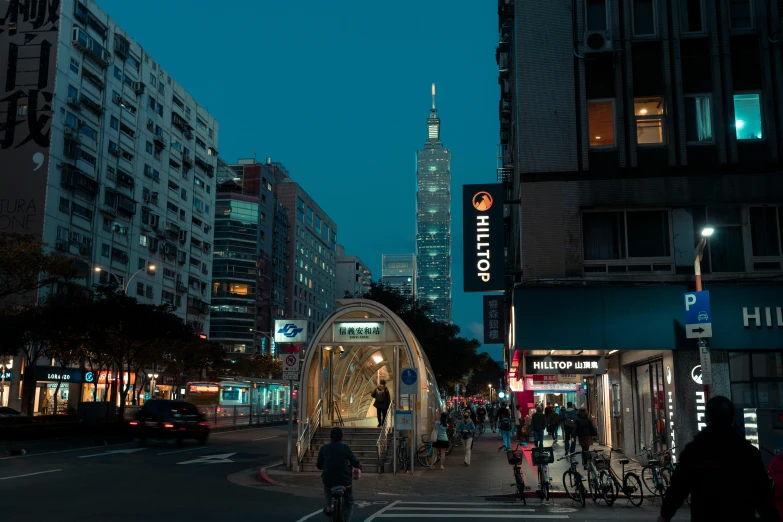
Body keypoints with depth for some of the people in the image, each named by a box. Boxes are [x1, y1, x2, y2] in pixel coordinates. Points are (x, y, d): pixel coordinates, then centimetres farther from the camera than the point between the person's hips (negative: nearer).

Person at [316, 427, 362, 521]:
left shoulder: (324, 448, 1)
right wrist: (360, 465, 20)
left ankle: (328, 507, 17)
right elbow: (355, 463, -2)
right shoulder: (345, 447, -4)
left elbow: (319, 466, 8)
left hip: (328, 480, 1)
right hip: (344, 480, -1)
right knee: (349, 504, 20)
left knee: (327, 489, 37)